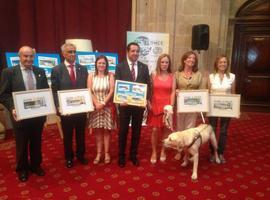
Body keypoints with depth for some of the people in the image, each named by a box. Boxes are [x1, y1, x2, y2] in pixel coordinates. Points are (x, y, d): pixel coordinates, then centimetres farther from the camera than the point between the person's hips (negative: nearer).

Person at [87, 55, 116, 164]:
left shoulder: (110, 75, -1)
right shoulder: (91, 75, 3)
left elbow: (112, 91, -7)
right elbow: (89, 92, -2)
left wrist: (103, 103, -15)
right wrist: (97, 103, -14)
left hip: (108, 106, -1)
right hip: (95, 106, 1)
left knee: (106, 130, 7)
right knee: (97, 131, 6)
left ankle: (106, 153, 16)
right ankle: (98, 153, 16)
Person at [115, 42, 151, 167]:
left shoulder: (144, 67, 6)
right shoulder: (120, 66, -1)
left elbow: (147, 85, 6)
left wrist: (147, 100, -8)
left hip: (139, 104, 2)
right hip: (124, 103, -2)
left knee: (136, 131, 12)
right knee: (123, 131, 8)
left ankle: (133, 155, 28)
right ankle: (122, 156, 24)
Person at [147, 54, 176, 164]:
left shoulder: (172, 76, 3)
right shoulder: (154, 74, 0)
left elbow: (173, 92, 0)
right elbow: (150, 90, 1)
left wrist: (171, 106, -9)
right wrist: (149, 103, -5)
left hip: (167, 106, 1)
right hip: (155, 105, -1)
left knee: (165, 130, 9)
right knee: (155, 130, 0)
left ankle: (163, 151, 27)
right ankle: (154, 152, 17)